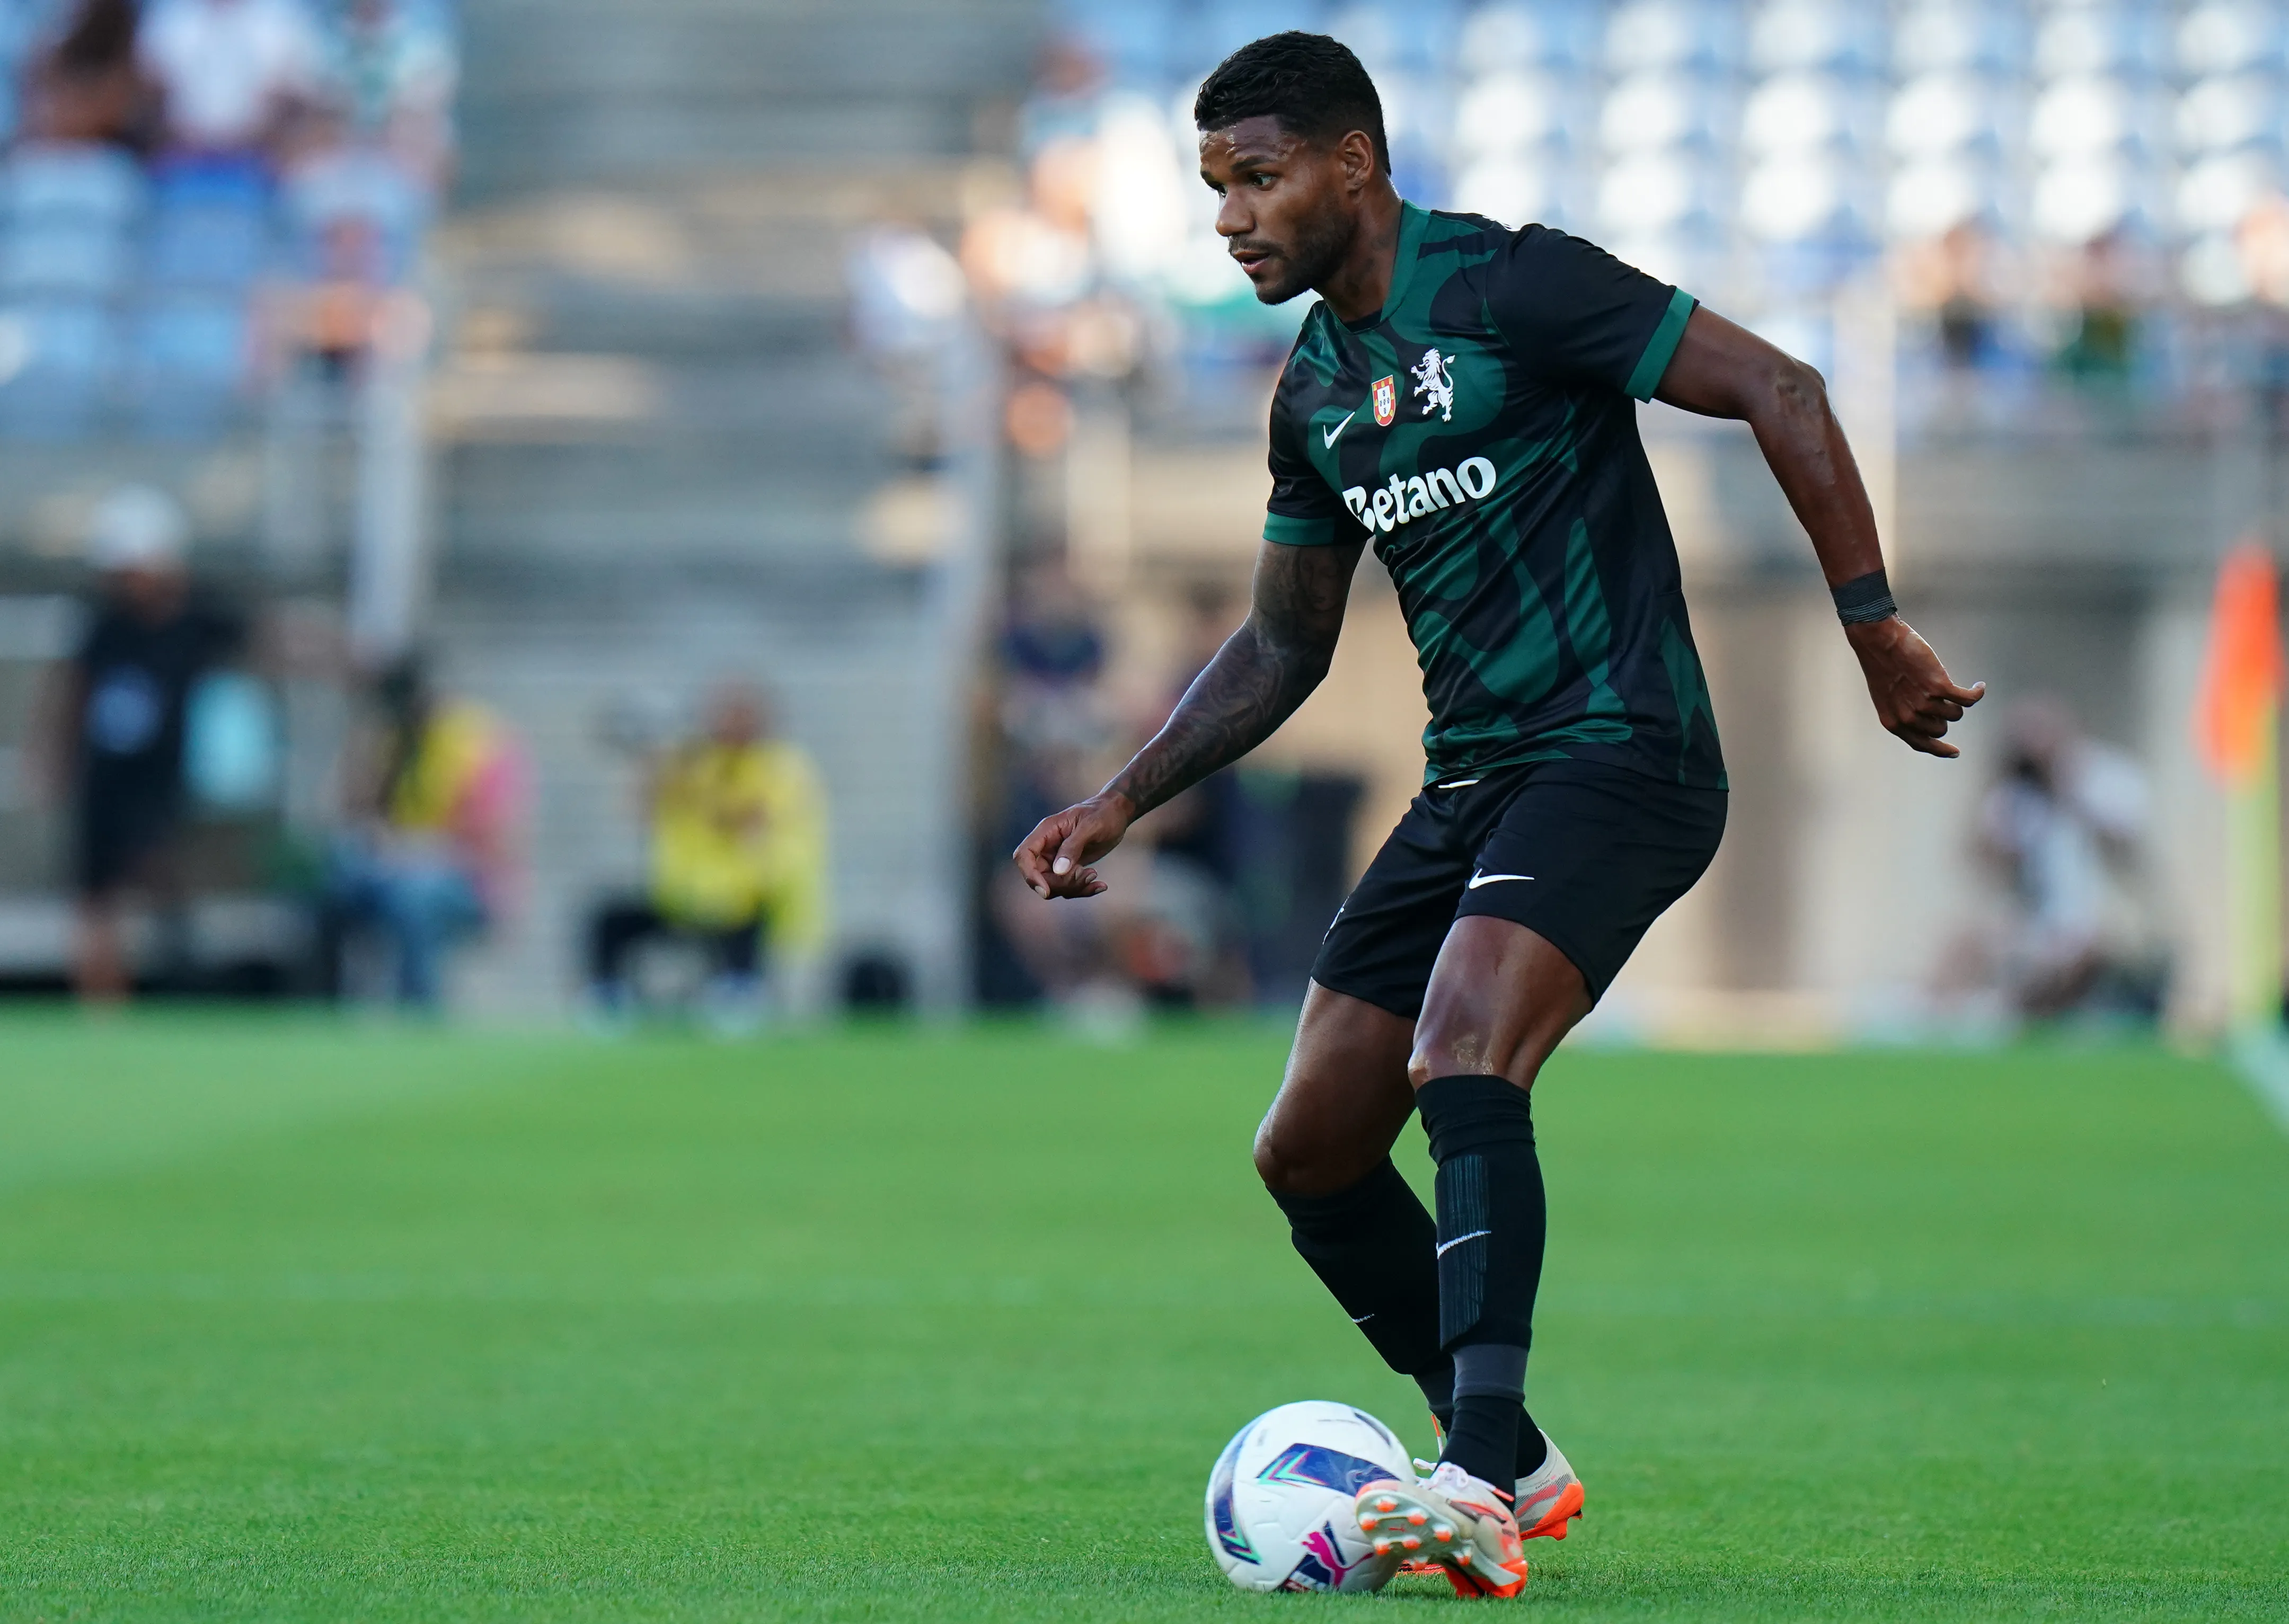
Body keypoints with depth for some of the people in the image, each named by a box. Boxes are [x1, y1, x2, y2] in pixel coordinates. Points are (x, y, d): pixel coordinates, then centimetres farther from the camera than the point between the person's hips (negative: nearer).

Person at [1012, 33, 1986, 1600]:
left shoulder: (1511, 288, -11)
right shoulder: (1315, 392, 13)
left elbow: (1781, 392, -11)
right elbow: (1283, 646, 24)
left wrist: (1875, 629, -14)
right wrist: (1123, 802, 16)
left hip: (1618, 755, -9)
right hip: (1468, 788, 9)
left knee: (1463, 1060, -31)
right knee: (1309, 1154, 5)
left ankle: (1478, 1483, -37)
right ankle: (1515, 1468, 19)